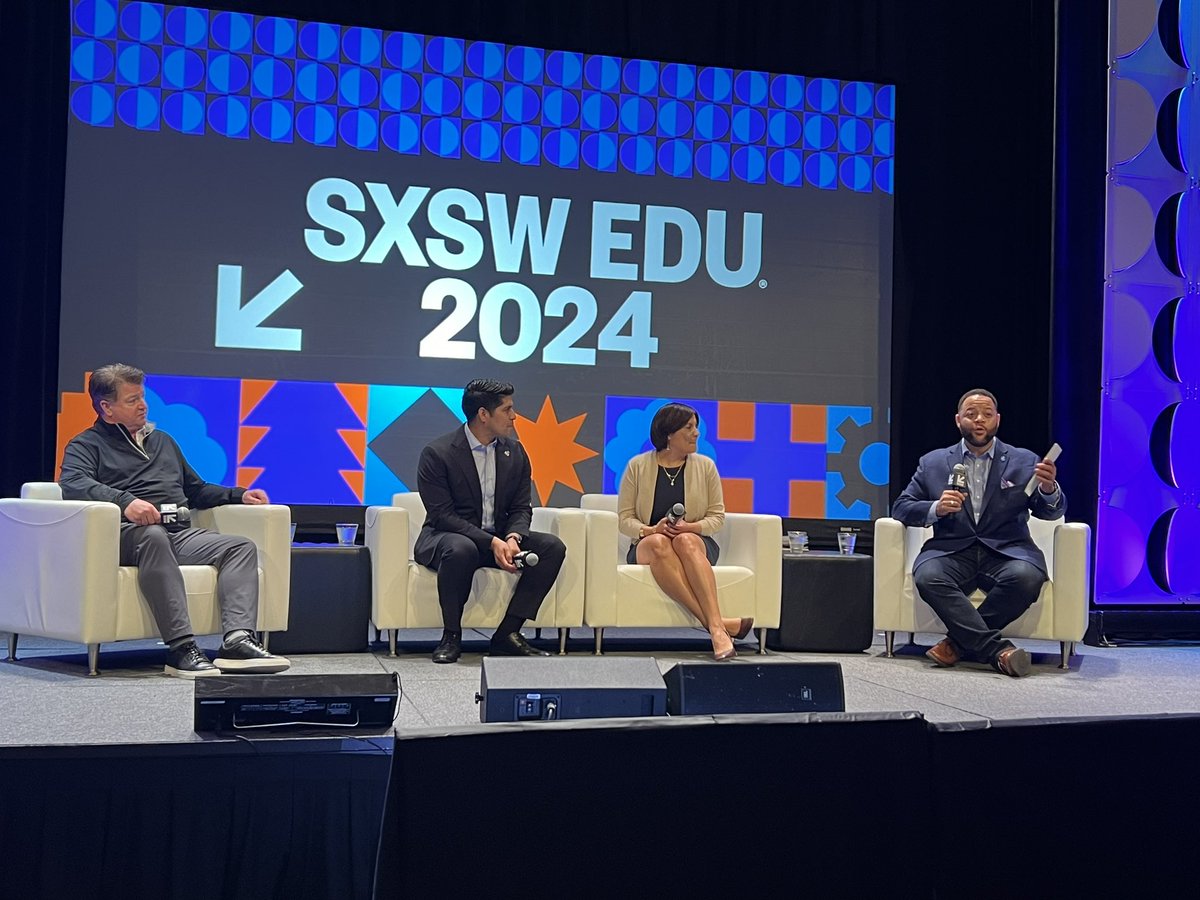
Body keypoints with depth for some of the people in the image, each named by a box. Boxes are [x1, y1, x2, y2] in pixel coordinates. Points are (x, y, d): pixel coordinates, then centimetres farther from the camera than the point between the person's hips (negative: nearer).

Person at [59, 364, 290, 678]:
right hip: (128, 533, -6)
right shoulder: (87, 445, 13)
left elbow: (196, 490, 39)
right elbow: (72, 483, -10)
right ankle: (181, 647, -47)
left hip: (179, 534, 6)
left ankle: (237, 640, -38)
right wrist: (124, 501, -28)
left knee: (242, 547, -17)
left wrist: (238, 495, 21)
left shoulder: (162, 440, 33)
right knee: (152, 535, -40)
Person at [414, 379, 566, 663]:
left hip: (500, 538, 6)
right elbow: (442, 515, -18)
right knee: (461, 549, -41)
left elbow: (521, 508, 5)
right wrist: (492, 542, -27)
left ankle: (508, 633, -15)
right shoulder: (437, 454, -13)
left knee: (552, 547, -17)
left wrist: (512, 538, -18)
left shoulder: (514, 452, 4)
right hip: (444, 537, -6)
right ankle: (451, 637, -20)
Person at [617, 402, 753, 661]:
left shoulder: (705, 465, 9)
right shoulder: (638, 465, 4)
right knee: (658, 543, -38)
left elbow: (717, 516, 7)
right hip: (646, 545, -1)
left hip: (696, 541, 1)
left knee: (686, 541, -37)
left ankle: (715, 626, -51)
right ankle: (717, 624, -47)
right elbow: (624, 519, 3)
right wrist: (651, 530, -18)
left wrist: (690, 527, -14)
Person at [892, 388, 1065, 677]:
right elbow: (901, 508, 10)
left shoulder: (1025, 462, 12)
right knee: (928, 577, -33)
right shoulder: (933, 463, 14)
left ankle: (959, 641, -19)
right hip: (952, 552, 0)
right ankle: (998, 650, -36)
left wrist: (1048, 488, -21)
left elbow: (1051, 512, 4)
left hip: (1006, 552, 0)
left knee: (1026, 577, -34)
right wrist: (936, 508, -12)